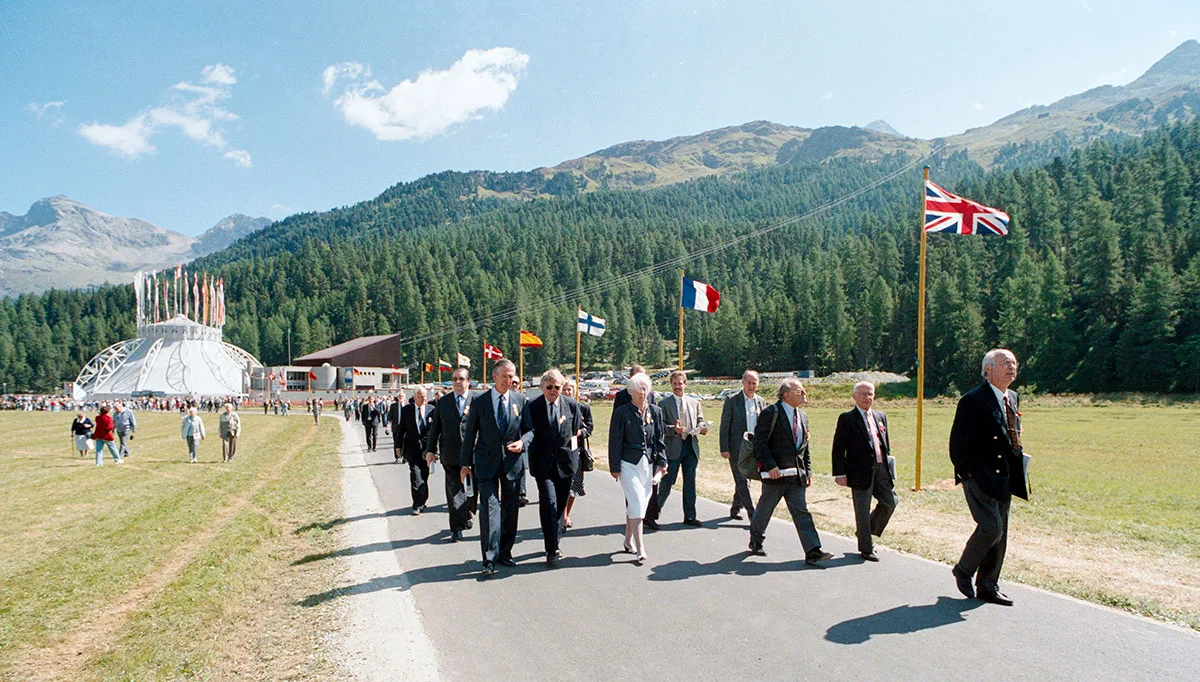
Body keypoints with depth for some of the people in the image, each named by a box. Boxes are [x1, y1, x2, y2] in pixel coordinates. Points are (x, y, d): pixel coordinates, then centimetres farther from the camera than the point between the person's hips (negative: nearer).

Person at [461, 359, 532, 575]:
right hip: (487, 462, -2)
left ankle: (505, 552, 25)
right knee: (489, 508, -9)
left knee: (510, 509, 10)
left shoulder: (520, 400, 5)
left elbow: (530, 428, 10)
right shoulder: (479, 401, 0)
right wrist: (466, 463, 2)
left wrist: (522, 442, -11)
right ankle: (490, 559, -7)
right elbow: (469, 433, 4)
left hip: (513, 461, 3)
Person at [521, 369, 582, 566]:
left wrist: (572, 444, 5)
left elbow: (577, 430, 16)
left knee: (560, 503, 11)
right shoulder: (532, 406, -5)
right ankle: (551, 550, -7)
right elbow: (527, 433, -3)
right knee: (549, 503, -12)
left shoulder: (571, 405, 3)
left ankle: (552, 541, 30)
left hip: (566, 460, 3)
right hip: (543, 462, -3)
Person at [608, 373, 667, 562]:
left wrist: (662, 463, 6)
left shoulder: (655, 411, 7)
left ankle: (629, 540, 28)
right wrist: (614, 467, -4)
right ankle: (640, 549, -9)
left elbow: (660, 439, 11)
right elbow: (615, 441, -3)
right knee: (637, 503, -11)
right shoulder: (621, 412, -4)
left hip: (648, 463, 4)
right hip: (628, 463, -4)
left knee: (637, 503, 12)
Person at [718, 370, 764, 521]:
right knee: (742, 480, -8)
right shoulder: (732, 400, -5)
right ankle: (752, 513, -7)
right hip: (737, 447, -5)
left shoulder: (761, 401, 10)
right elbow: (724, 426, -5)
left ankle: (735, 509, 26)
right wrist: (724, 449, -10)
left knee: (742, 480, 13)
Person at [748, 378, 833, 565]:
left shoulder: (803, 416, 14)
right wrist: (770, 465, -20)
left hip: (797, 474, 6)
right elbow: (760, 442, -14)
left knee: (801, 511, 0)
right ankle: (755, 542, 28)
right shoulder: (770, 413, -10)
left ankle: (813, 551, -4)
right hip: (776, 473, -6)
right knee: (764, 509, 8)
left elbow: (805, 448, 19)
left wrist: (808, 471, 13)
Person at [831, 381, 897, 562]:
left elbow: (886, 444, 21)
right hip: (861, 471, -6)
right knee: (863, 511, 1)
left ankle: (866, 532, 27)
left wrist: (889, 465, 14)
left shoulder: (880, 416, 14)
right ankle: (866, 548, 16)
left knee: (890, 502, 5)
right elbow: (838, 448, -8)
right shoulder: (847, 419, -5)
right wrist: (840, 473, -13)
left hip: (881, 469, 6)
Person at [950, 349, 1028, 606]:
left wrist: (1018, 459, 13)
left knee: (1000, 533, 11)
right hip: (980, 477, -8)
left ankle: (988, 587, 22)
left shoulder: (1013, 398, 13)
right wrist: (966, 473, -16)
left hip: (1004, 478, 8)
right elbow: (958, 441, -14)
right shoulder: (973, 400, -13)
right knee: (991, 527, -14)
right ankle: (964, 570, 10)